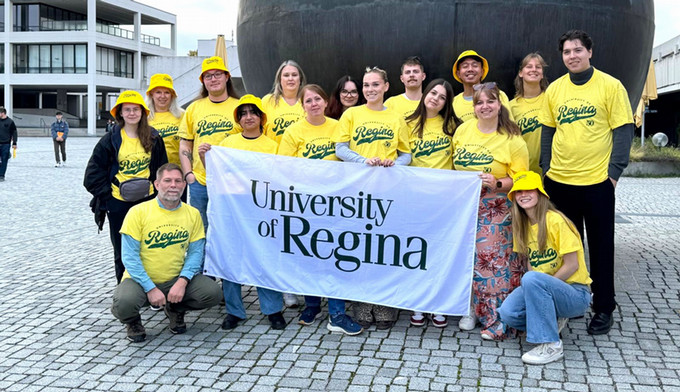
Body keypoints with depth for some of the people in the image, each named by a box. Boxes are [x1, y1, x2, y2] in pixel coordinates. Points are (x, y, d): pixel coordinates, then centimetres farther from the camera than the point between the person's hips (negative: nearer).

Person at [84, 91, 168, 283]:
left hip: (147, 200, 1)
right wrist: (108, 193, -6)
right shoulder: (110, 140, -1)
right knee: (122, 251, 8)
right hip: (118, 203, 0)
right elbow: (93, 173, 1)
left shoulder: (154, 138, 3)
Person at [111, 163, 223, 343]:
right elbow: (130, 257, -11)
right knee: (124, 303, -34)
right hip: (141, 280, -3)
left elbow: (195, 252, 1)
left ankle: (175, 309, 14)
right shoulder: (138, 212, -10)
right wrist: (151, 288, -19)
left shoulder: (193, 214, 1)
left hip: (176, 280, 3)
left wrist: (182, 281, -17)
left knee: (213, 293, -19)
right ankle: (133, 321, 7)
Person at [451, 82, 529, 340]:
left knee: (494, 260, -7)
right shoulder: (463, 129, 7)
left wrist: (498, 184, -22)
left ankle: (498, 320, 2)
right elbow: (455, 164, 20)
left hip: (495, 210, -4)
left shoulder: (513, 139, -6)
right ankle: (472, 309, 22)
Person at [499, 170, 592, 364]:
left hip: (576, 293, -6)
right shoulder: (522, 225, 6)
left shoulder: (556, 221, -16)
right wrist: (530, 289, -8)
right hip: (547, 289, 6)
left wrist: (536, 285, -15)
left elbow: (572, 265, -16)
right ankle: (553, 320, 9)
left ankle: (551, 346, -23)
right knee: (507, 313, -20)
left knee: (531, 279, -34)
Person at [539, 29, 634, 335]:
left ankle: (603, 308, 18)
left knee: (600, 247, 6)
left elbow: (623, 131, -6)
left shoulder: (611, 86, -5)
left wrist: (614, 172, -12)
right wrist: (547, 168, 4)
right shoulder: (554, 89, 6)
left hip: (597, 182, -3)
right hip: (559, 181, 4)